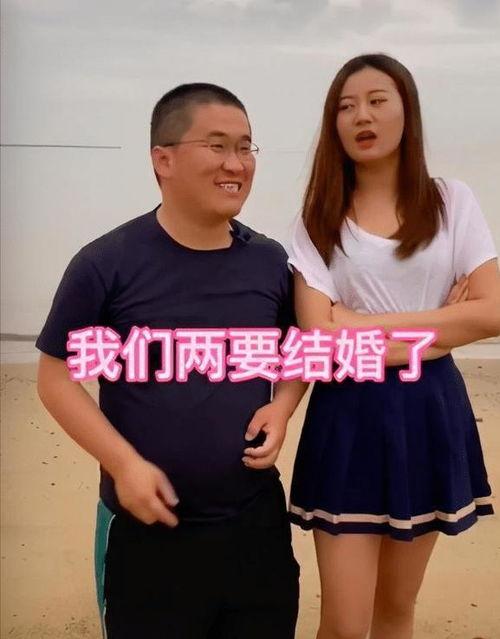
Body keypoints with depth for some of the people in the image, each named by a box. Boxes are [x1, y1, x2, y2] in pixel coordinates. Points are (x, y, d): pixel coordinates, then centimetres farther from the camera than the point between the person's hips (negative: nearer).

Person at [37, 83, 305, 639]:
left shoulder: (270, 261, 1)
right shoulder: (106, 263, -12)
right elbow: (57, 378, -7)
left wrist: (281, 407, -5)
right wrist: (124, 464, -17)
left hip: (257, 522, 4)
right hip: (147, 528, -3)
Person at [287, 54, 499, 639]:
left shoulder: (452, 202, 1)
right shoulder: (319, 218, -3)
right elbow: (321, 341, -13)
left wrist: (366, 323, -13)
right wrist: (440, 324, -12)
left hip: (429, 414, 2)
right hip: (350, 418, -1)